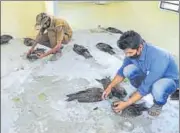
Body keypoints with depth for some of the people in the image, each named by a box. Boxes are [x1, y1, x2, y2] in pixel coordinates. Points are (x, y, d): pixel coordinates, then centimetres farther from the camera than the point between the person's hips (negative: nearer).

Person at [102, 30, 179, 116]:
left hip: (169, 79, -5)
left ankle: (159, 104, -3)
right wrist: (110, 87, -10)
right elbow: (122, 70, -2)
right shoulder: (133, 52, -19)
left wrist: (126, 103, -30)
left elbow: (147, 87, -34)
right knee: (128, 69, -19)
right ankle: (139, 92, 9)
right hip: (149, 76, 5)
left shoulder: (157, 58, -39)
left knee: (157, 88, -39)